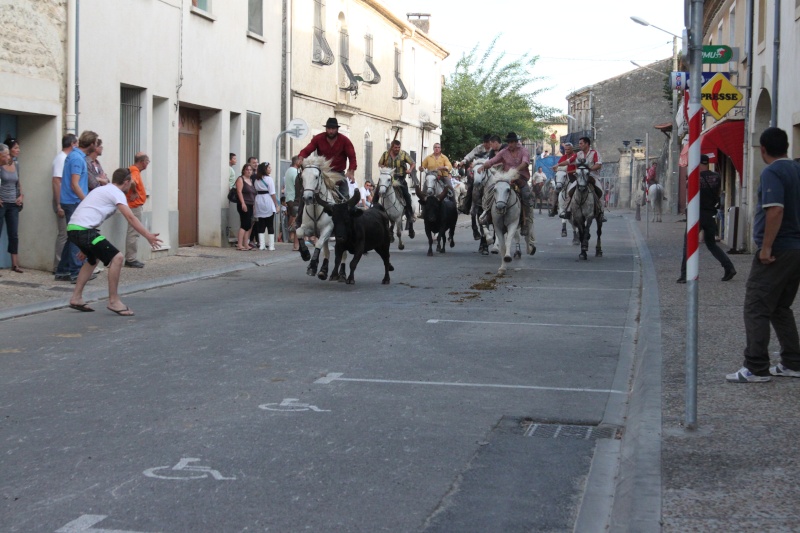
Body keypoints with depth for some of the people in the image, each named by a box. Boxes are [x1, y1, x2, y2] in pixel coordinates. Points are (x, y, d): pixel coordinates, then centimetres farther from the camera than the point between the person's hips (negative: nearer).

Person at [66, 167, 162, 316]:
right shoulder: (116, 193, -3)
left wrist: (85, 247, 36)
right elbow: (130, 217, -16)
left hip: (73, 228, 10)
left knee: (92, 260, 31)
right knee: (116, 258, -12)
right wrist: (148, 236, -20)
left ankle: (76, 298, 31)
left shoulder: (103, 190, 25)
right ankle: (113, 301, -7)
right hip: (84, 230, -10)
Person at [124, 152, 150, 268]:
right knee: (133, 233, -6)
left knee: (133, 233, 14)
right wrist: (134, 193, -21)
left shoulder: (133, 170, 13)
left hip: (135, 205, 11)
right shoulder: (135, 171, -18)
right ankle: (131, 259, -4)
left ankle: (130, 259, 19)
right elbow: (132, 182, -38)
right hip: (135, 205, -11)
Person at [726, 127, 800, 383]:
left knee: (756, 309, -5)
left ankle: (756, 368, -7)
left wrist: (766, 247, -22)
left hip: (776, 252, -9)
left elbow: (775, 210, -25)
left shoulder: (772, 173, -14)